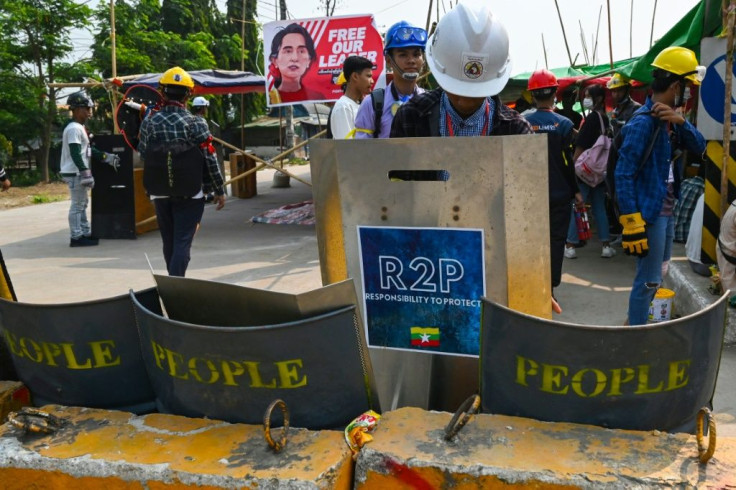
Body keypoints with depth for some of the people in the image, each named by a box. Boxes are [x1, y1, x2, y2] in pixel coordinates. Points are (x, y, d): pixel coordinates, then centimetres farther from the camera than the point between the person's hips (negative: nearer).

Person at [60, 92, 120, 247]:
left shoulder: (80, 128, 16)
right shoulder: (74, 129, -16)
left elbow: (88, 150, 19)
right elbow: (76, 154, -23)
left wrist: (107, 157, 14)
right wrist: (86, 173, -26)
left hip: (78, 173, 11)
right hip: (75, 173, -11)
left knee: (82, 203, 16)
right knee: (77, 205, -6)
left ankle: (85, 233, 25)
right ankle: (76, 237, -1)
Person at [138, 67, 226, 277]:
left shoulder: (149, 123, -2)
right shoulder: (196, 123, -9)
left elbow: (143, 157, 1)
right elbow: (210, 160, -7)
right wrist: (220, 191, 1)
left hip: (160, 194, 3)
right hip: (189, 194, -3)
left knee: (169, 242, 16)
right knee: (183, 242, -1)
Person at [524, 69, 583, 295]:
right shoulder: (563, 123, -9)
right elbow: (567, 162, -9)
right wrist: (576, 191, 2)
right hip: (559, 194, -2)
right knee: (556, 240, 6)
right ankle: (550, 288, 6)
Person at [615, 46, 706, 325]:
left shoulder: (668, 119, 9)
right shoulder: (643, 122, -18)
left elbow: (699, 148, 8)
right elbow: (623, 174, -22)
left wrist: (681, 122, -11)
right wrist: (632, 222, -25)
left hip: (667, 211, 9)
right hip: (649, 213, -9)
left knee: (659, 276, 20)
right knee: (648, 281, -2)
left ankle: (643, 321, 35)